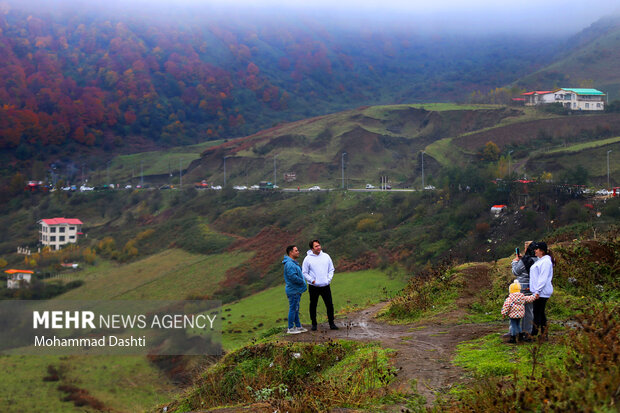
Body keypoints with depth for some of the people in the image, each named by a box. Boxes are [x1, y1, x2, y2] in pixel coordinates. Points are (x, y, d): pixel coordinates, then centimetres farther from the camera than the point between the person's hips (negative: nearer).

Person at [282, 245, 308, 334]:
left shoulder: (294, 263, 15)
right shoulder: (289, 264, -20)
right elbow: (293, 277, -27)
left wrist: (302, 281, 7)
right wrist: (302, 282, -14)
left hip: (297, 290, 10)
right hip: (293, 290, -10)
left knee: (296, 309, 16)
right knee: (293, 309, -4)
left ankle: (298, 326, 24)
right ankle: (290, 328, 2)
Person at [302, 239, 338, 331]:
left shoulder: (326, 256, 7)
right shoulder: (308, 259, -2)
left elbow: (331, 269, 14)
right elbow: (304, 273, 1)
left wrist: (329, 279, 0)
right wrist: (312, 280, -10)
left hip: (325, 286, 2)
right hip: (313, 287, -2)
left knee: (330, 305, 2)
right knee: (313, 305, 6)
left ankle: (331, 323, 12)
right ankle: (314, 324, 17)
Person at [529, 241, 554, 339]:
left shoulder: (545, 261, -15)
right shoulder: (540, 261, 17)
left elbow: (543, 278, -20)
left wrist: (537, 291, -22)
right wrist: (534, 289, 18)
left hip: (541, 293, -10)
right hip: (538, 291, 10)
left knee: (537, 313, -7)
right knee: (540, 312, 12)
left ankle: (534, 334, -5)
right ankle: (544, 334, 16)